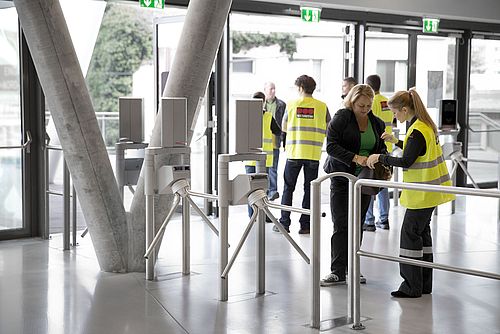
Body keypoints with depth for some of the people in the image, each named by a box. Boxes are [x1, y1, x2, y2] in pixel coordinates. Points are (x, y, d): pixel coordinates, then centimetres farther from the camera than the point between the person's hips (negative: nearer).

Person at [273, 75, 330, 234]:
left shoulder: (291, 105, -1)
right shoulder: (322, 106, -1)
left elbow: (284, 127, 10)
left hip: (294, 152, 0)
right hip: (313, 154, 0)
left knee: (288, 188, 9)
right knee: (309, 189, 7)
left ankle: (284, 223, 9)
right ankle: (305, 225, 6)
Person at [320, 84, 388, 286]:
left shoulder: (377, 123, 8)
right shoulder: (341, 118, -8)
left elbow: (381, 149, 15)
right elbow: (331, 146, -16)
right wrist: (354, 158, -27)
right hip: (342, 178, -4)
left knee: (357, 224, 7)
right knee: (341, 225, -6)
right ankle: (337, 271, -4)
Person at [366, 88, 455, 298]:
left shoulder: (417, 131, -19)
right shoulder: (426, 125, 10)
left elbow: (405, 161, -23)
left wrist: (380, 157, -14)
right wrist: (396, 142, 18)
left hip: (422, 192, -10)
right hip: (429, 190, 10)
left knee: (410, 233, -5)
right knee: (422, 232, 14)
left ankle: (412, 286, -1)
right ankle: (424, 284, 20)